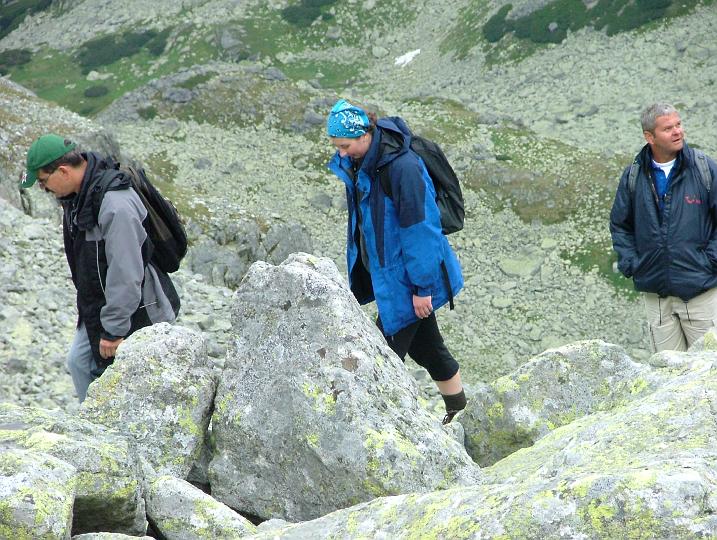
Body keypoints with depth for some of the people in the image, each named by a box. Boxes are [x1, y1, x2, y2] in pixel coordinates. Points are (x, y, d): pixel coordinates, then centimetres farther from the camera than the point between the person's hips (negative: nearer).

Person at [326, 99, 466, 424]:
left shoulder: (402, 167, -27)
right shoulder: (358, 163, 0)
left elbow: (418, 229, -23)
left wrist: (422, 287, -19)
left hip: (405, 279, -9)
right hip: (383, 272, 9)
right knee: (425, 347, 21)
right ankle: (459, 412, 38)